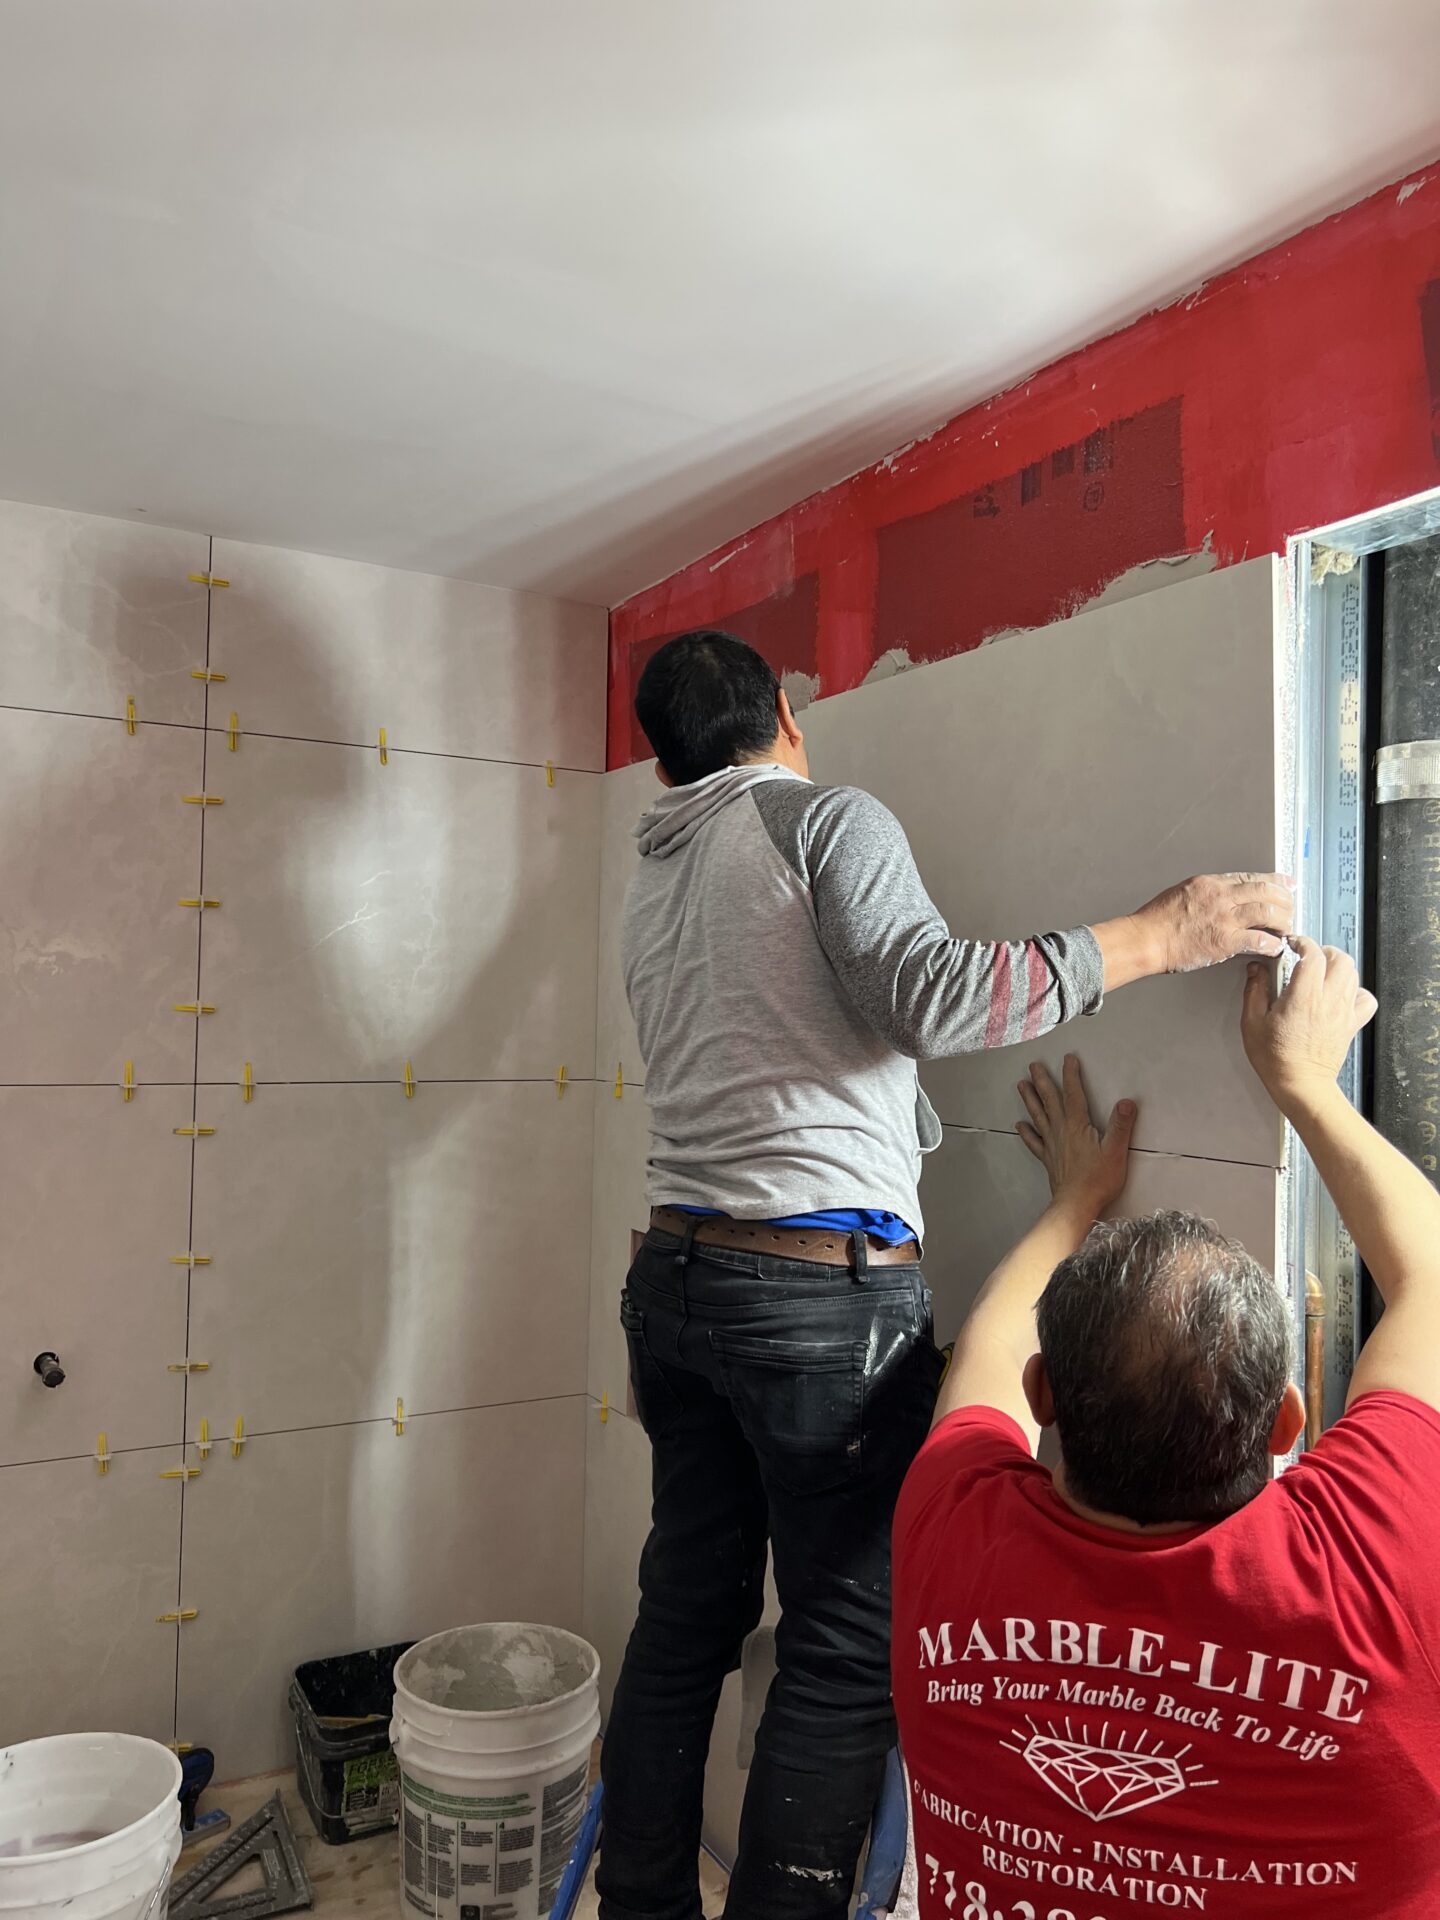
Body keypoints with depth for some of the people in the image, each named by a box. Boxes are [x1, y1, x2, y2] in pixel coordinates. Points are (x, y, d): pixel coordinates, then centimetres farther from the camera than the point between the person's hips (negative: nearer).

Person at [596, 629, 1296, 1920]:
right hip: (828, 1292, -8)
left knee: (686, 1612, 17)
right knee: (848, 1655, 4)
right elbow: (932, 999, -19)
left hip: (678, 1277, 8)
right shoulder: (825, 815, -4)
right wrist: (1158, 937, -13)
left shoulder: (654, 883, 18)